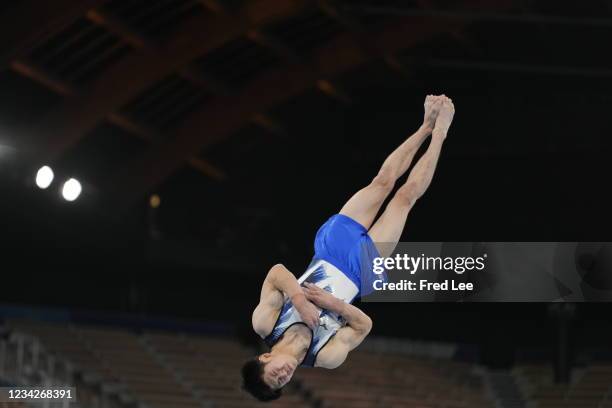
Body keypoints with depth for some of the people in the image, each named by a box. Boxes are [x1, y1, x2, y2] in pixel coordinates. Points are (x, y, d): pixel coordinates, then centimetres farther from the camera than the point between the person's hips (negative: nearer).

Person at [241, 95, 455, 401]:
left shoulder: (264, 323, -25)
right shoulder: (327, 358, -25)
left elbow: (276, 272, -25)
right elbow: (365, 325, -20)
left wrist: (298, 297, -42)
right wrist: (333, 303, -37)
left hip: (333, 248, 2)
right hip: (361, 269, -2)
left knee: (384, 180, 4)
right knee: (406, 195, 1)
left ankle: (428, 125, 29)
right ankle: (439, 132, 25)